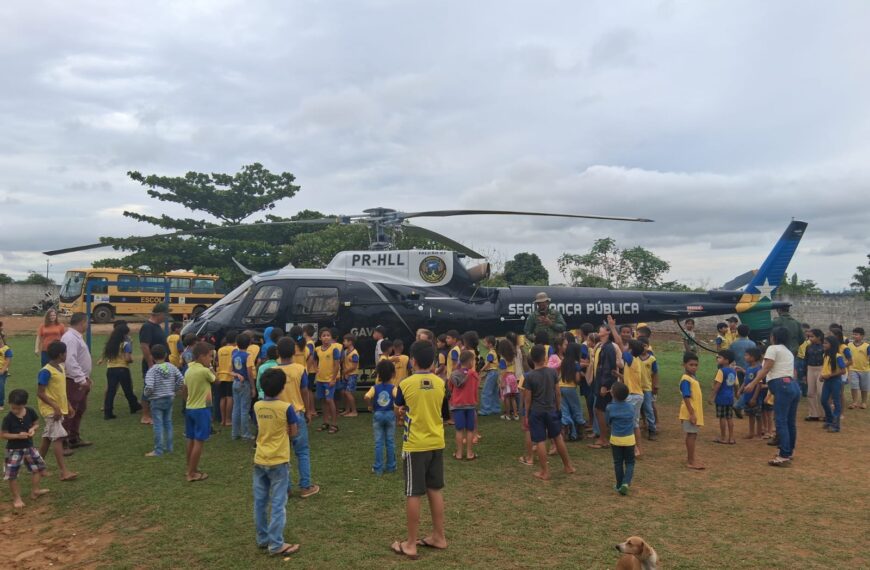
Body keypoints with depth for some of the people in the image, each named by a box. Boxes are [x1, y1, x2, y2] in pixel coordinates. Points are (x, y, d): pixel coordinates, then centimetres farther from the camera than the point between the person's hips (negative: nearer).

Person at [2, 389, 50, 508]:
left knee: (39, 468, 11)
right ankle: (16, 498, 17)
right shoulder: (8, 418, -18)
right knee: (12, 475, 0)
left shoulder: (30, 412, -8)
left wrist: (33, 429, -14)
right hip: (14, 449, -4)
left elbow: (36, 423, 8)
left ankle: (34, 491, 28)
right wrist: (18, 436, -26)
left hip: (29, 446, 4)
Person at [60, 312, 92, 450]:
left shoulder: (76, 336, 14)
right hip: (73, 381, -11)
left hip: (80, 380, 11)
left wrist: (85, 377, 19)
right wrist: (81, 379, -28)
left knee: (80, 410, 19)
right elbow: (70, 361, -28)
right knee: (69, 412, -6)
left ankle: (74, 439, 29)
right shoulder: (70, 338, -20)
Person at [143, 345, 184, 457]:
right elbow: (181, 380, -2)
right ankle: (169, 447, 22)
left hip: (157, 400, -5)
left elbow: (149, 386, -23)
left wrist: (146, 394, -3)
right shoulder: (171, 367, -1)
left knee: (158, 425, 0)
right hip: (169, 398, 5)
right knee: (168, 423, 14)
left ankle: (158, 450, 5)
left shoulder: (152, 370, -14)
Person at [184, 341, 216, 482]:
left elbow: (185, 388, 12)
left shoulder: (188, 370, 5)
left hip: (189, 408, 8)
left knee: (191, 440, 17)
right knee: (199, 441, -1)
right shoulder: (205, 371, -18)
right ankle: (192, 473, 3)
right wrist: (210, 369, 8)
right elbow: (216, 381, -2)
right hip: (201, 409, -8)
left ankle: (190, 469, 27)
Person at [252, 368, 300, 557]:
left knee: (260, 502, 14)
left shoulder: (257, 406, 0)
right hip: (278, 462, -5)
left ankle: (262, 539, 26)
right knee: (278, 504, 1)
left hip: (260, 461, 5)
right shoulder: (286, 407, -16)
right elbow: (293, 433, -5)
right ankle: (276, 545, 4)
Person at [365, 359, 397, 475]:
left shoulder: (375, 388, -5)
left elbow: (367, 397, -24)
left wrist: (371, 404, -6)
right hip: (390, 414, 0)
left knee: (378, 442, 6)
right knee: (390, 442, 11)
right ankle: (390, 466, 18)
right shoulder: (393, 388, -7)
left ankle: (378, 468, 10)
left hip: (377, 415, 0)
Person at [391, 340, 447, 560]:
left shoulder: (406, 384, -12)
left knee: (413, 494, 2)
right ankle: (439, 536, 25)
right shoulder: (440, 383, -1)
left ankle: (410, 544, 11)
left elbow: (399, 409, 7)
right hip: (436, 443, 5)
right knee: (435, 490, 15)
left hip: (415, 445, -4)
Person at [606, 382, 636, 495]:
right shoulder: (631, 407, -2)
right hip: (629, 439, 1)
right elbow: (633, 422, 10)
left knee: (618, 463, 11)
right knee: (629, 462, 9)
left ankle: (619, 485, 18)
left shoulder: (610, 408, -10)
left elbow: (607, 422, 1)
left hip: (615, 439, -1)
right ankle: (626, 483, -9)